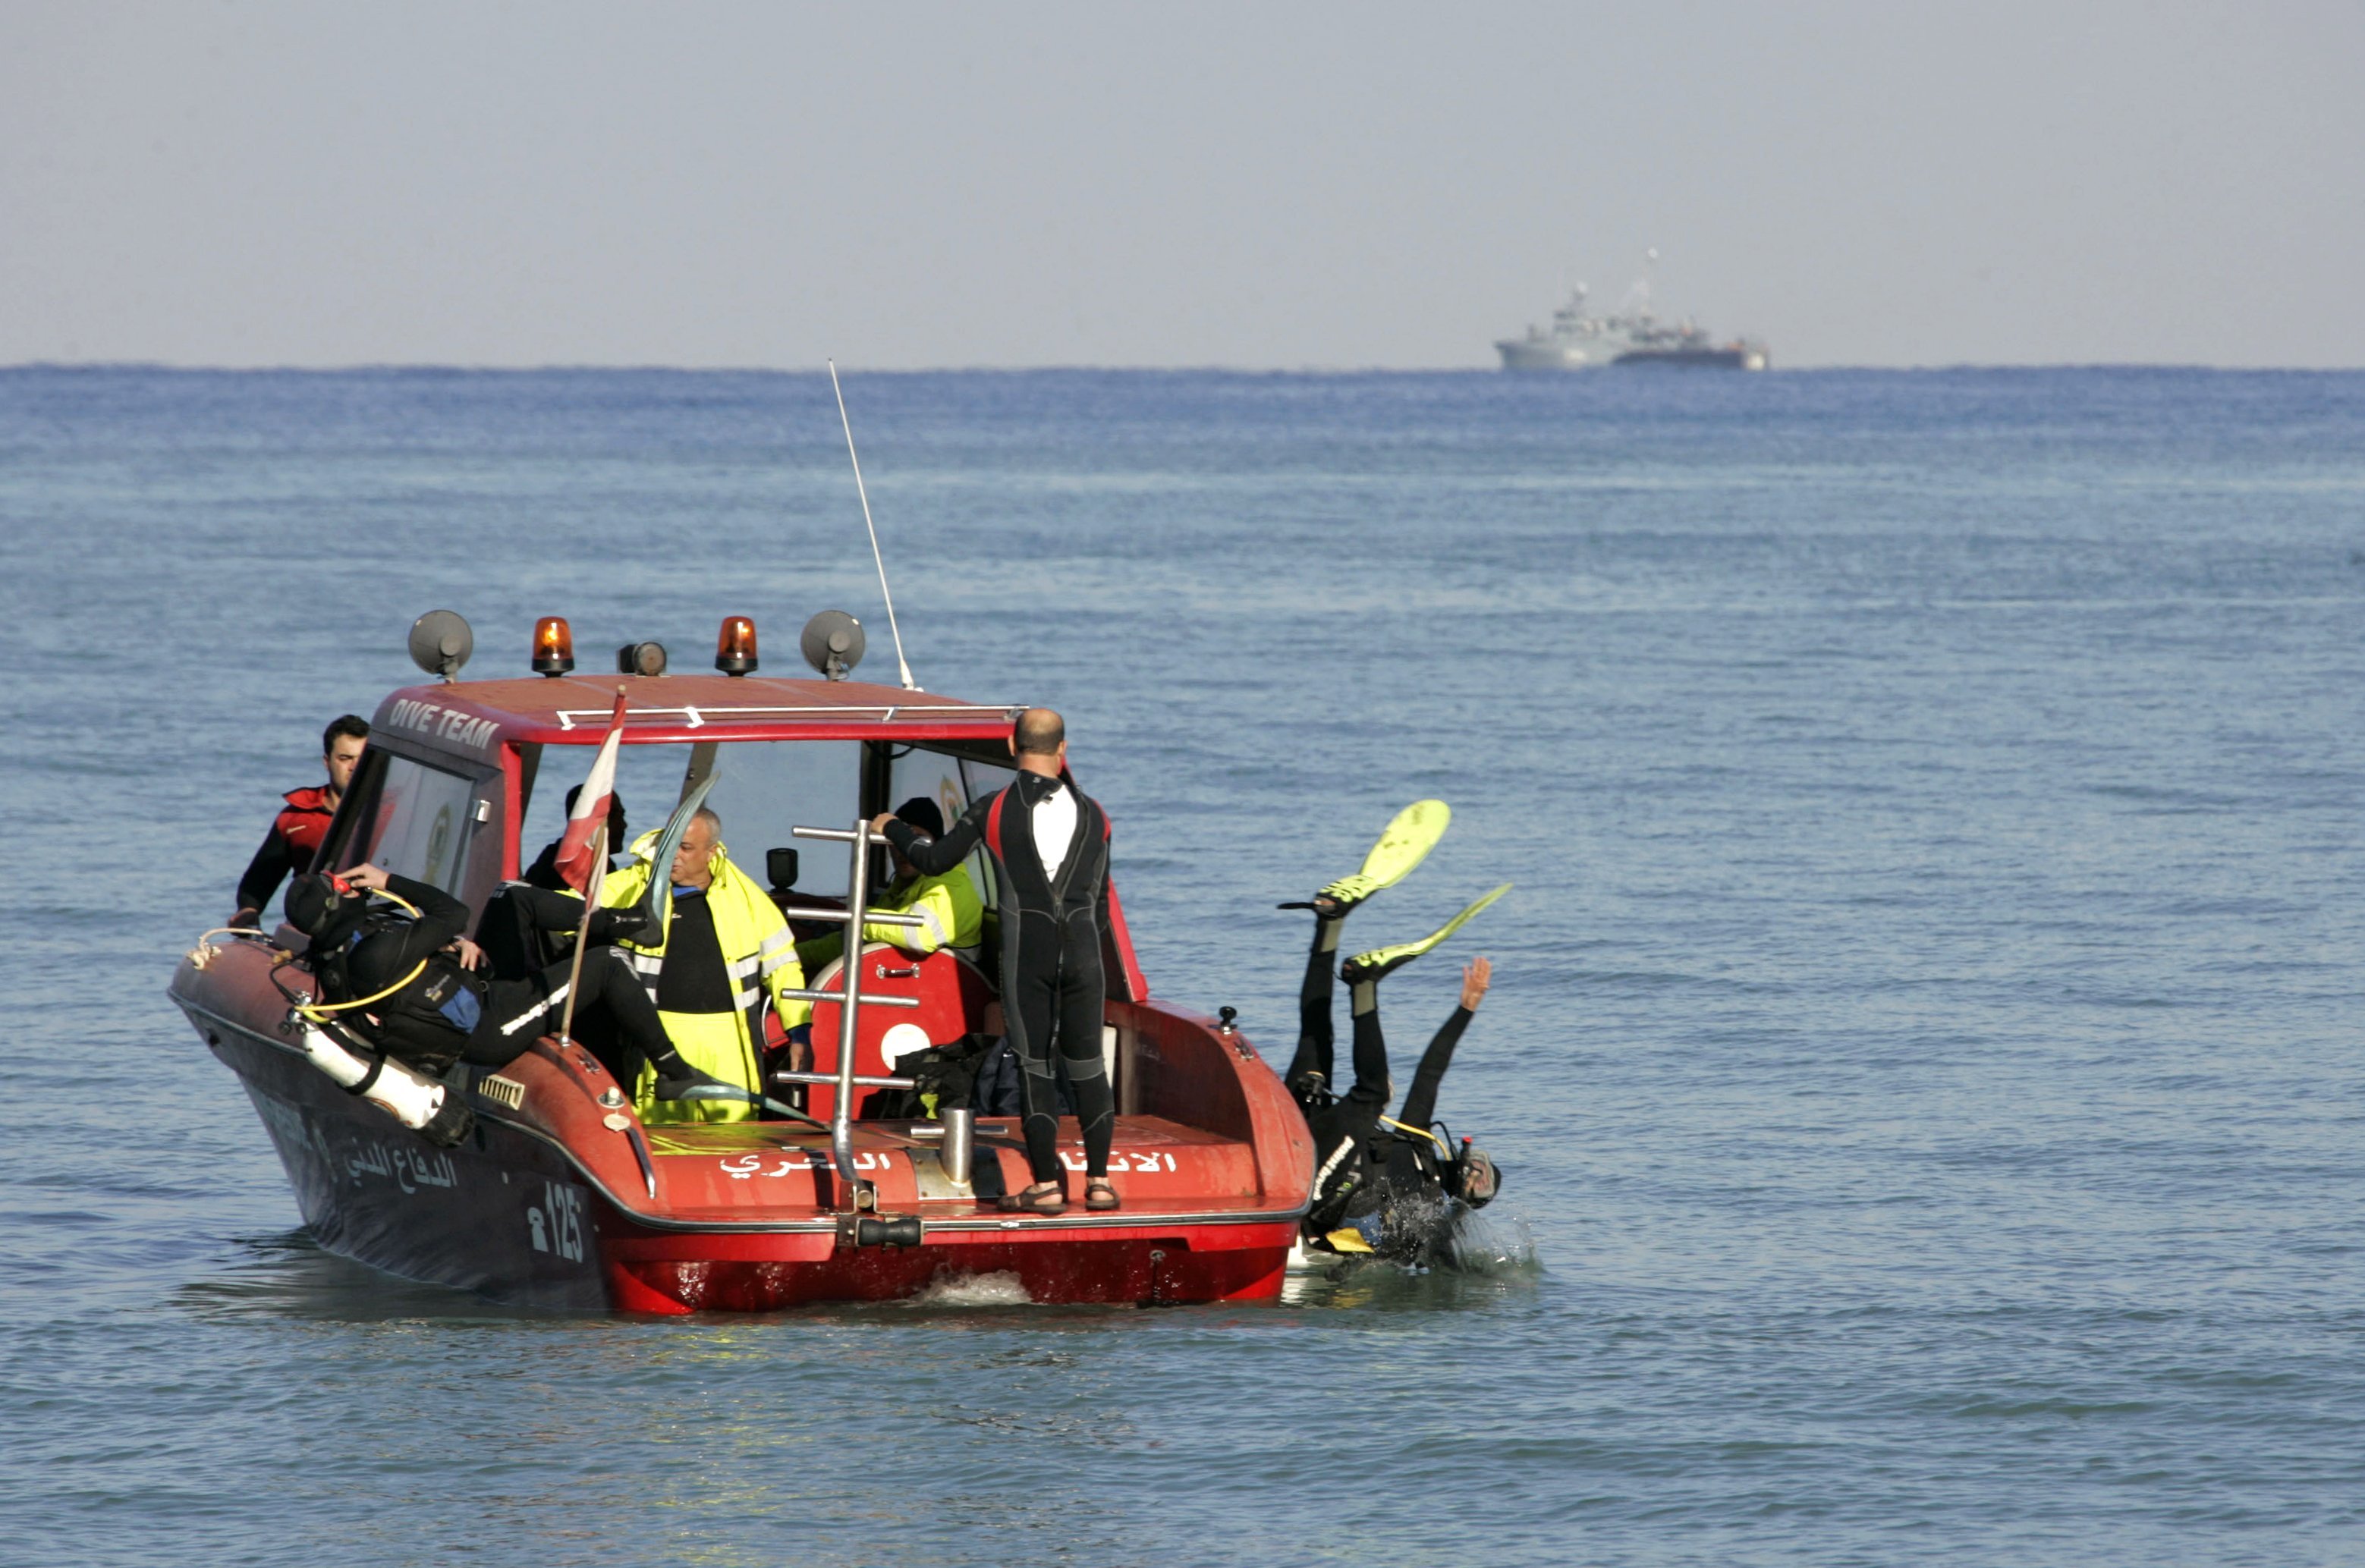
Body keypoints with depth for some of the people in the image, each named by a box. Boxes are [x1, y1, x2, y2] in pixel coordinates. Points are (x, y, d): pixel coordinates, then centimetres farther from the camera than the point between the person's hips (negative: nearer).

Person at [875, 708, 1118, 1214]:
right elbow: (1100, 897, 13)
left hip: (1025, 953, -2)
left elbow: (934, 860, 7)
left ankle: (1047, 1185, -2)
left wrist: (893, 828, 25)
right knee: (1087, 1062, 9)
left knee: (1034, 1064, 1)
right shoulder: (1092, 815, 7)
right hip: (1082, 949, 2)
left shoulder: (993, 811, -2)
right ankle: (1099, 1181, 7)